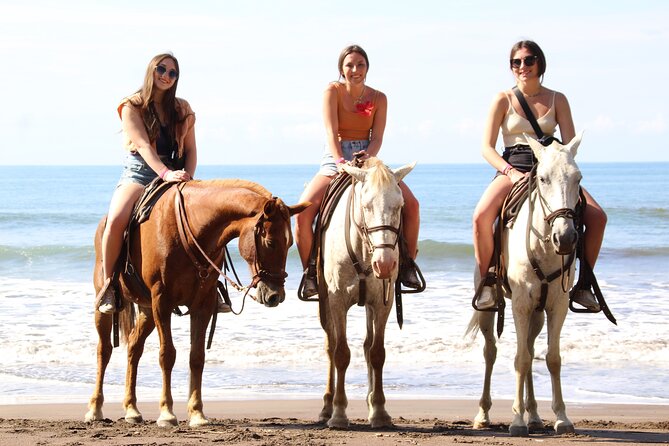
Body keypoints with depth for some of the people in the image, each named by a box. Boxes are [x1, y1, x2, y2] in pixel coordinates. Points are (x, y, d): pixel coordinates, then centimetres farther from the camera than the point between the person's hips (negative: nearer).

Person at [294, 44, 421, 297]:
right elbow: (331, 132, -14)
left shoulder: (378, 99, 5)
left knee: (411, 204, -18)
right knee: (303, 211, -26)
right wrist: (341, 162, -30)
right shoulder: (333, 92, -3)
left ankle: (407, 266, -4)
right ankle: (309, 272, -11)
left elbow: (377, 137, -3)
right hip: (335, 160, -2)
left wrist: (368, 156, -26)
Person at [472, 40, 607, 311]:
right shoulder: (503, 100, 3)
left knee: (597, 216, -19)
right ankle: (486, 283, -12)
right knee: (481, 216, -32)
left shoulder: (557, 100, 9)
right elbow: (487, 148, -2)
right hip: (512, 169, -2)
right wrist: (511, 172, -18)